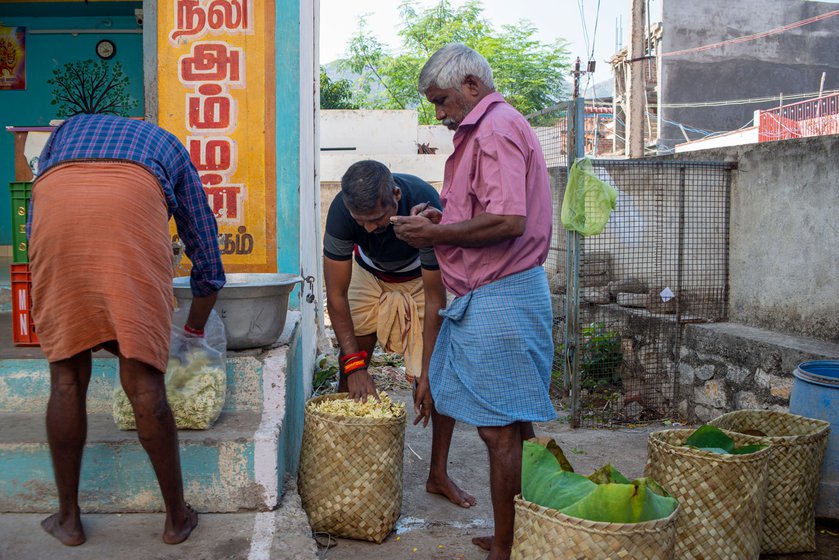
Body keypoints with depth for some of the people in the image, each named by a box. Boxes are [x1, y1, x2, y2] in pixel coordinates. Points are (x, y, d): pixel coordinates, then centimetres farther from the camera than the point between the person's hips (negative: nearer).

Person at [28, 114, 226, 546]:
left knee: (67, 377, 11)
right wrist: (195, 332, 48)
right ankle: (177, 518, 15)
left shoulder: (67, 130, 41)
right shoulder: (168, 146, 38)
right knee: (143, 381, 4)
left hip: (56, 206, 2)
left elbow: (33, 224, 30)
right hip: (133, 206, -1)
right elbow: (207, 258, 37)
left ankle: (68, 519, 21)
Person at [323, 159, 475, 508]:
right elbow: (336, 295, -25)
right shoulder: (342, 209, -33)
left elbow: (434, 299, -32)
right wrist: (355, 365, -31)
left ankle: (438, 474, 2)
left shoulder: (425, 207, -39)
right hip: (369, 273, 2)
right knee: (349, 363, -6)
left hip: (421, 278, -1)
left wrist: (428, 374, -33)